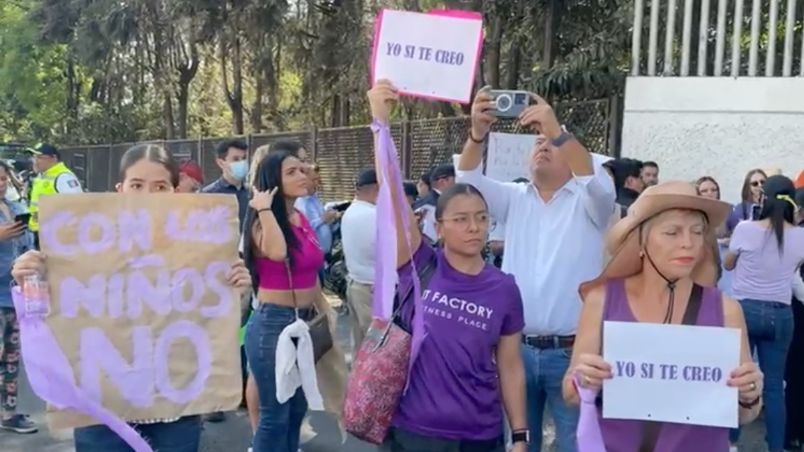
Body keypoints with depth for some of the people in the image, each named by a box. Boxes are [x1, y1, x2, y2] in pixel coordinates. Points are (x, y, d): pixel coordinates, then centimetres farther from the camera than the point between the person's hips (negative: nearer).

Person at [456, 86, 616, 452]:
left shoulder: (587, 203, 1)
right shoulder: (514, 199, 9)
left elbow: (599, 183, -22)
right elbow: (469, 179, -6)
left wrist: (558, 131, -33)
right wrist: (478, 132, -25)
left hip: (572, 351, -3)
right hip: (517, 348, 3)